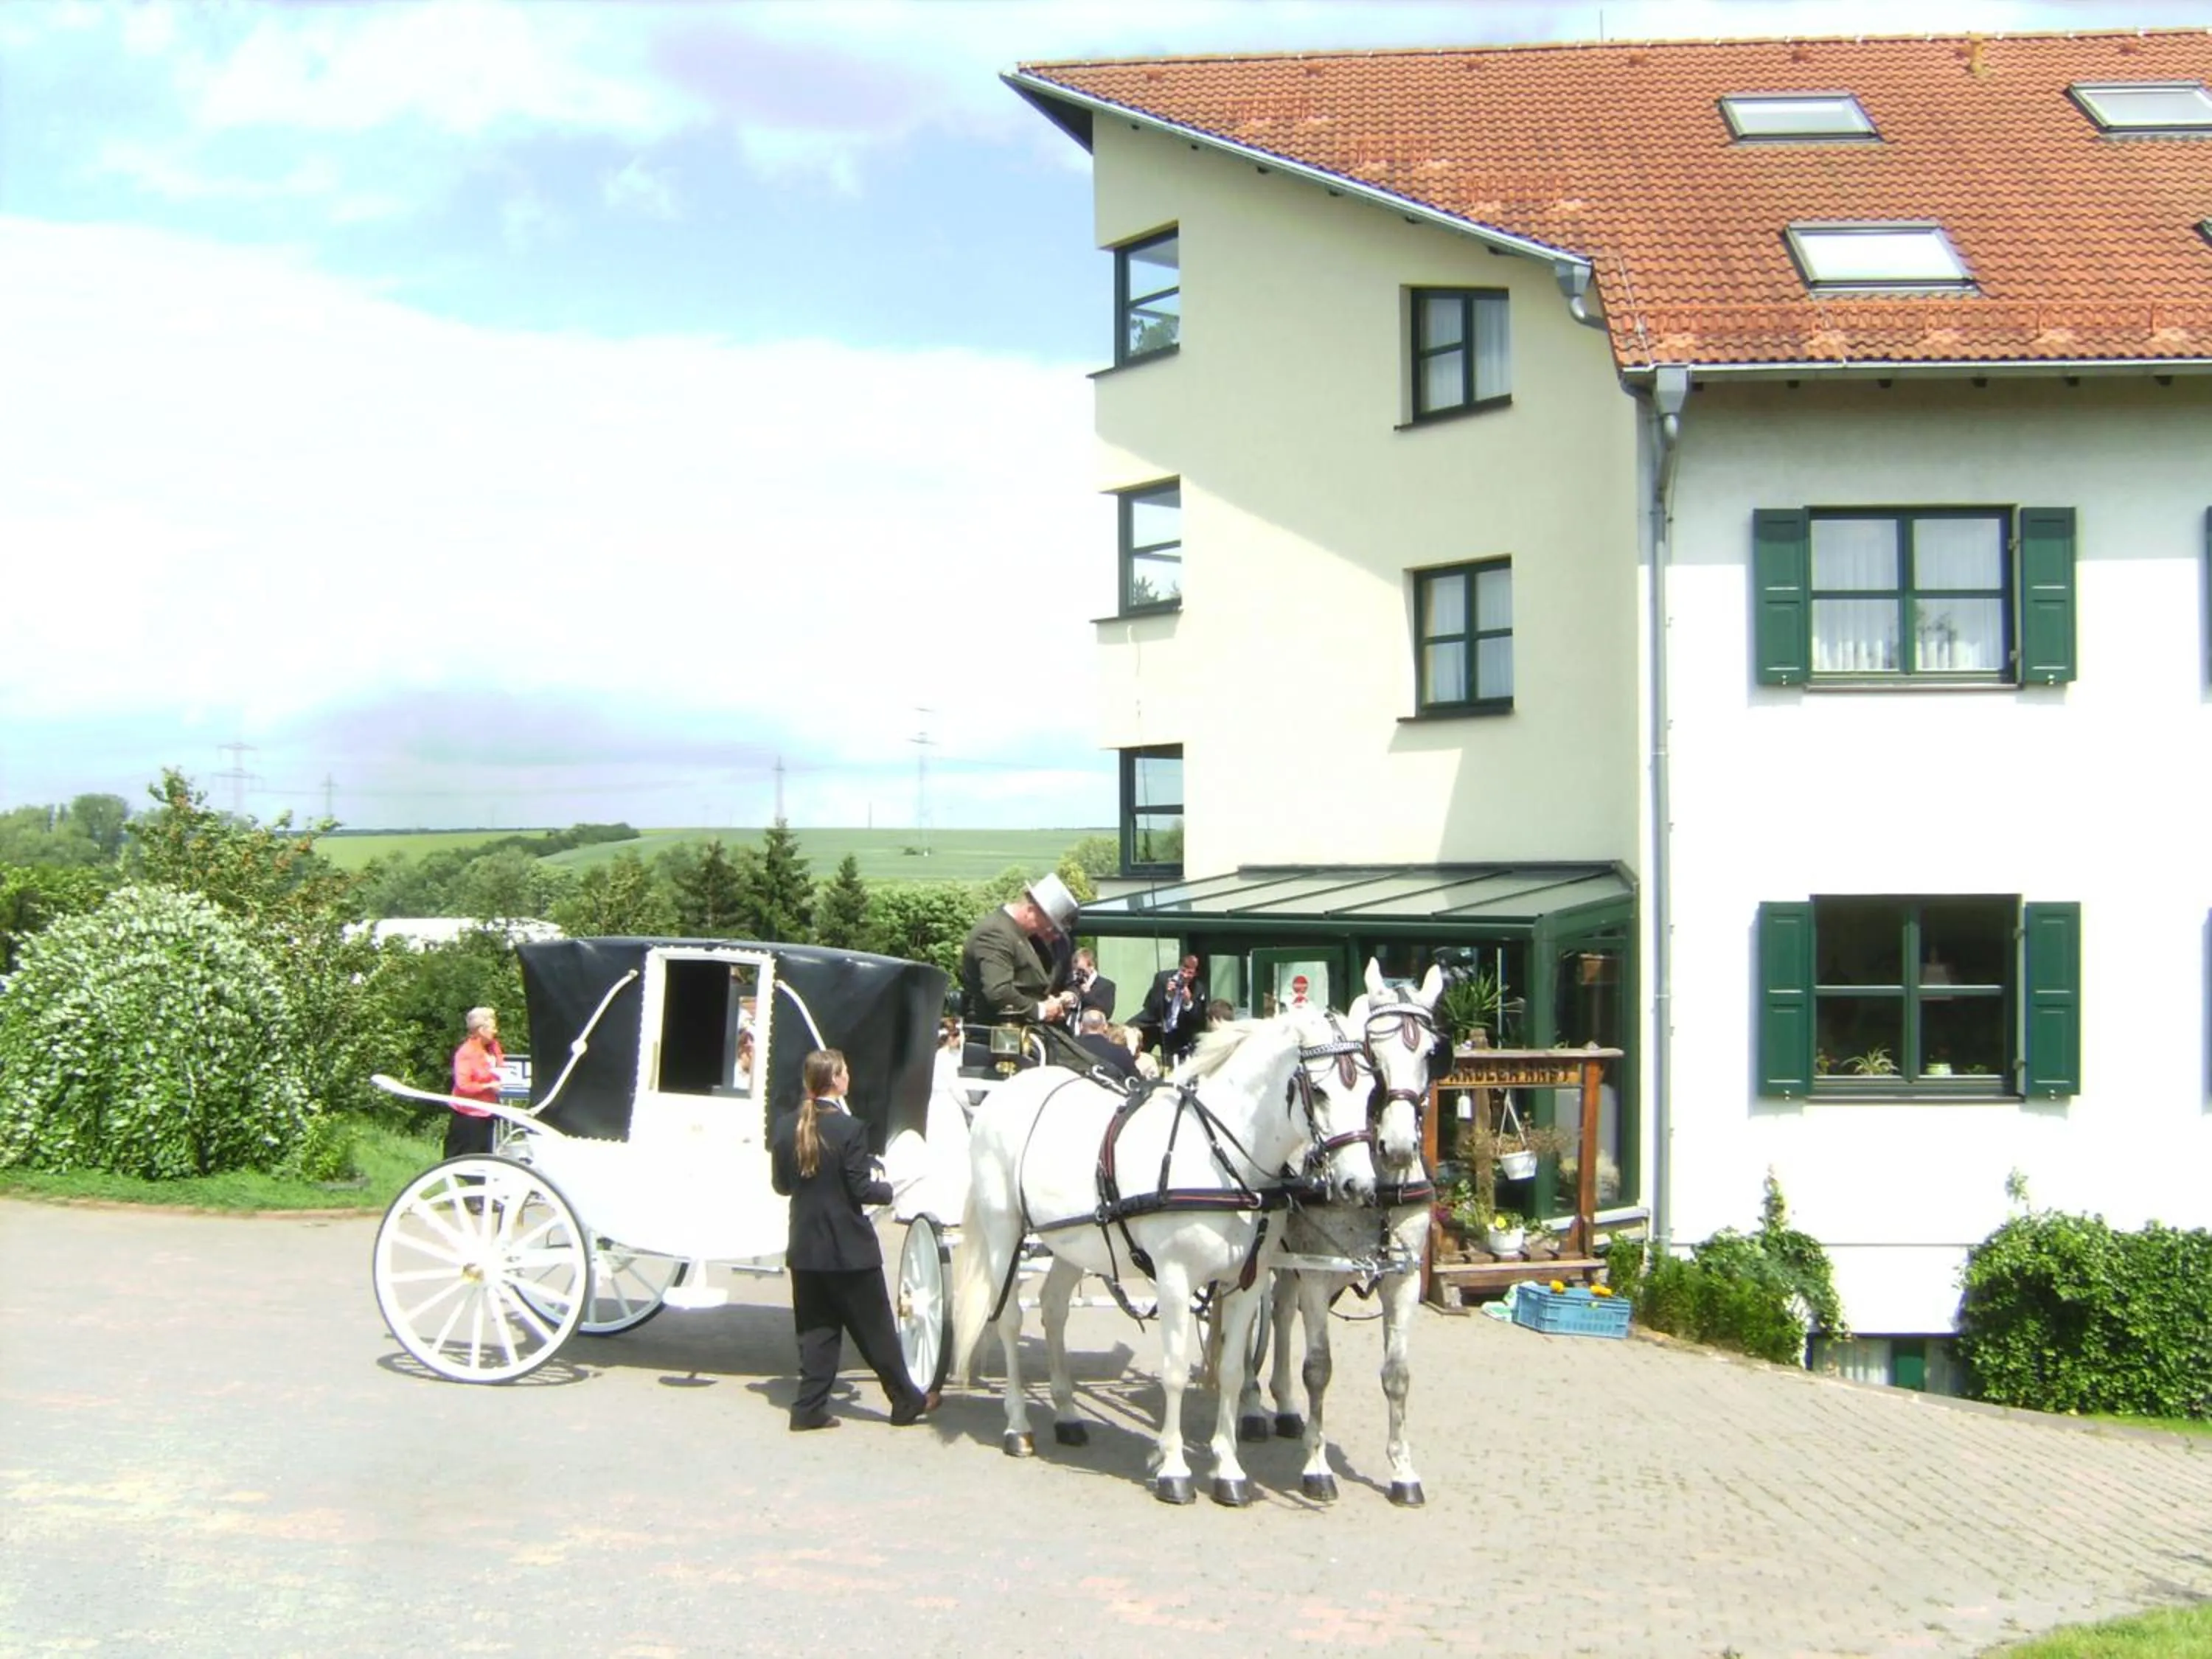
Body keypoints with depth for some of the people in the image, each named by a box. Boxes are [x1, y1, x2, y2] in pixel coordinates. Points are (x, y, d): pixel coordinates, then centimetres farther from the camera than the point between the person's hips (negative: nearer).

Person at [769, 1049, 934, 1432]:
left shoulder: (786, 1127, -1)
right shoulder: (849, 1129, -17)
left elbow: (780, 1183, 6)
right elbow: (860, 1190, -15)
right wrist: (886, 1188, 4)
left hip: (805, 1246, 5)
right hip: (849, 1246, -5)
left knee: (815, 1329, 13)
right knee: (875, 1329, 7)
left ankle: (810, 1407, 10)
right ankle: (906, 1402, 19)